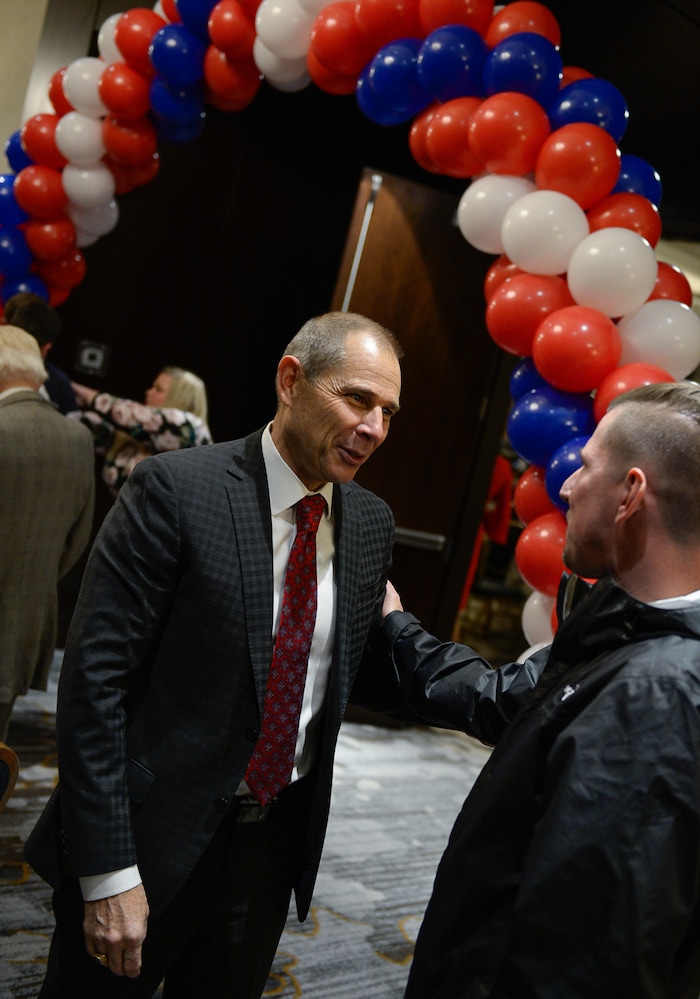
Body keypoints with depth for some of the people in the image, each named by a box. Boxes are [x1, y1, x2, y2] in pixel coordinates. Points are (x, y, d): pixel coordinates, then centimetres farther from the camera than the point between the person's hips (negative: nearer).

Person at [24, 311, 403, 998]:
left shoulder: (372, 521, 1)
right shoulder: (177, 489, -17)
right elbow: (94, 677, -18)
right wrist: (108, 873, -18)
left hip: (278, 838, 5)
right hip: (157, 835, -5)